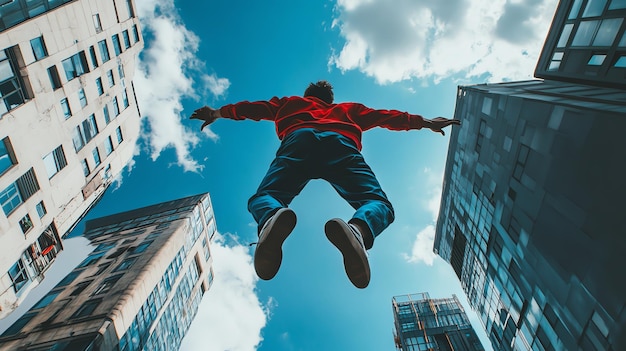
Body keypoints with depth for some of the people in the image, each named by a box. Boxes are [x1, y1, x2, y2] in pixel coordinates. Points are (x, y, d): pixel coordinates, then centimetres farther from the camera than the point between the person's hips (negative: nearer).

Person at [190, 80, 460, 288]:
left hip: (299, 140, 1)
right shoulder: (349, 109, 44)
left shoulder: (291, 102, 44)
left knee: (262, 198, -2)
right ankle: (359, 228, -45)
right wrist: (425, 122, 46)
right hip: (340, 142, 0)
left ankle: (273, 217, -43)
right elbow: (385, 116, 41)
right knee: (379, 204, -6)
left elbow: (256, 108, 44)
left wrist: (219, 112, 55)